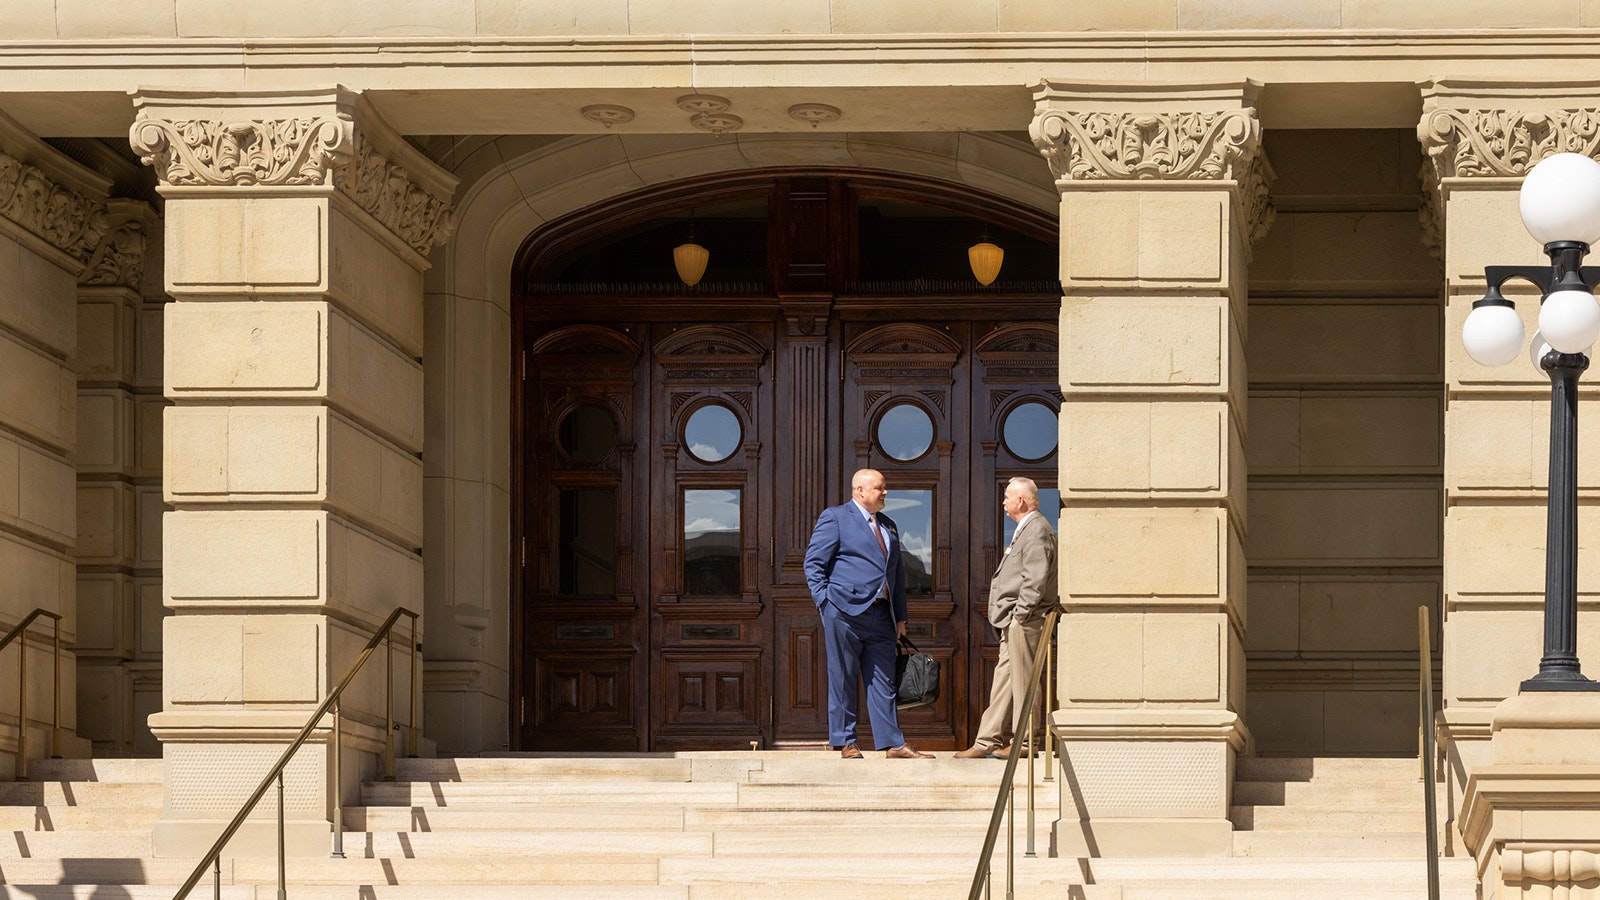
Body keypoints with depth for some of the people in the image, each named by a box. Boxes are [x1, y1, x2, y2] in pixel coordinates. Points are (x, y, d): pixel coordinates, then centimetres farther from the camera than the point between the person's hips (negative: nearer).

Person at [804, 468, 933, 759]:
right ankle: (845, 743, 5)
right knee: (843, 679, -1)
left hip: (880, 614, 6)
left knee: (884, 681, 4)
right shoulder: (834, 518, 0)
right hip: (846, 612, -6)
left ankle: (894, 745, 3)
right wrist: (826, 602, -11)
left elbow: (897, 573, 24)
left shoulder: (889, 526, 21)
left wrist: (900, 616, 17)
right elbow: (813, 563, -3)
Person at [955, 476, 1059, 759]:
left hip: (1024, 621, -11)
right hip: (1012, 622, 11)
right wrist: (1014, 617, 17)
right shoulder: (1025, 530, 20)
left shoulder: (1037, 530, -13)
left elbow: (1035, 579, -20)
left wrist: (1021, 615, -20)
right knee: (1003, 679, 10)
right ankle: (986, 742, 11)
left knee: (1022, 680, -6)